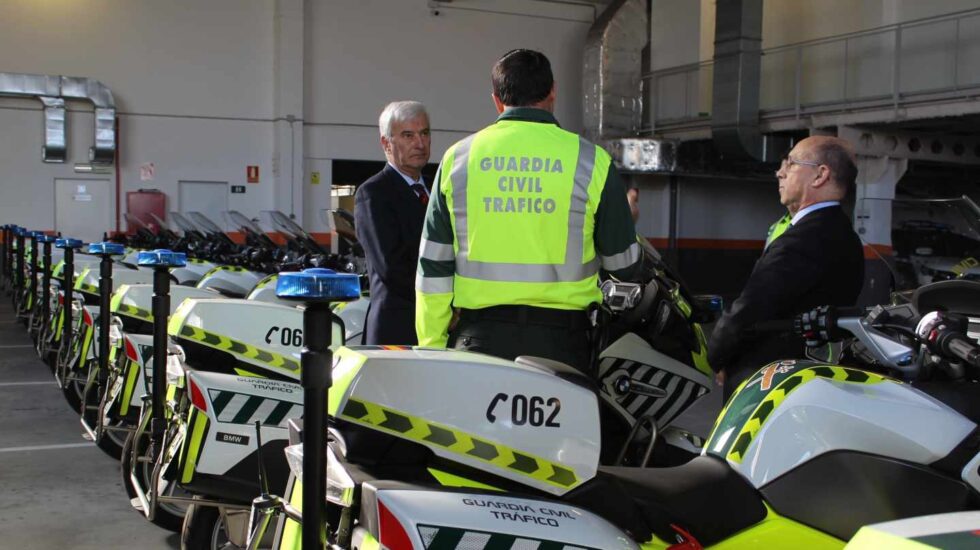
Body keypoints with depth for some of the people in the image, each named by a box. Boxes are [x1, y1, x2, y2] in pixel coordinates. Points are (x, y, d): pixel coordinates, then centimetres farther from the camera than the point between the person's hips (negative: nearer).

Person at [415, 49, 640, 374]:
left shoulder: (457, 158, 3)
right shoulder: (591, 161, -2)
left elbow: (433, 268, 3)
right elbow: (623, 263, 5)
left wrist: (432, 347, 10)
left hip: (478, 338, 2)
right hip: (560, 341, -1)